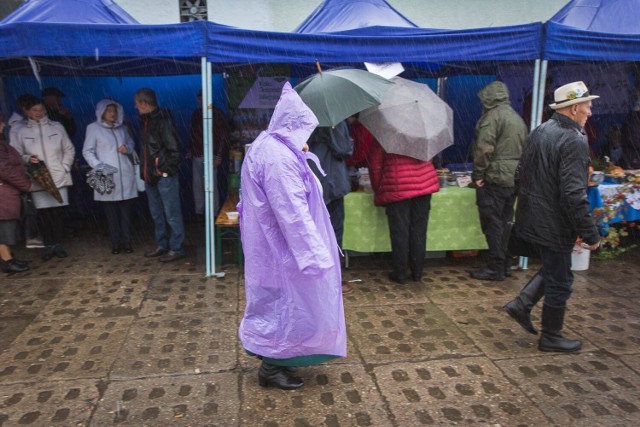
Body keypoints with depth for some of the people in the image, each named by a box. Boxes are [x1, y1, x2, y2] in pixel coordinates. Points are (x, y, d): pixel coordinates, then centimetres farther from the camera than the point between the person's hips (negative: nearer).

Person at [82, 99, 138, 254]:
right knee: (111, 212, 1)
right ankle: (115, 244, 8)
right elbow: (87, 151, -1)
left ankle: (126, 243, 8)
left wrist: (128, 148, 1)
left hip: (125, 175, 3)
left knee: (126, 211, 2)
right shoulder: (93, 128, 2)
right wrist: (98, 166, -16)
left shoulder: (122, 128, 15)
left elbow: (131, 144, 25)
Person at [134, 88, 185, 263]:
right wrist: (144, 170, 11)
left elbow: (173, 147, -16)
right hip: (150, 175, 9)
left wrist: (166, 168, -14)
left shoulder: (163, 119, -13)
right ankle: (162, 245, 29)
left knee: (172, 214, -1)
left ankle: (176, 248, 7)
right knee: (157, 214, 17)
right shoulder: (145, 120, 13)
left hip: (164, 175, -9)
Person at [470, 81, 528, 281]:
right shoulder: (518, 118, 17)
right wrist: (517, 172, 20)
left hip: (494, 178, -8)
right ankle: (506, 265, 22)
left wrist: (478, 174, -11)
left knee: (493, 224, -3)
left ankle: (496, 268, 1)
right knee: (505, 223, 14)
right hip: (514, 179, 9)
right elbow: (524, 150, 18)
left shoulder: (493, 115, -10)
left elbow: (484, 149, -18)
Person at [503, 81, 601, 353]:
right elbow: (574, 194, -26)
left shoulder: (539, 132, 6)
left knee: (553, 270, 26)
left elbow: (521, 174, 14)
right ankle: (551, 338, 23)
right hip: (554, 225, -8)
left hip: (532, 218, 8)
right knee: (559, 282, 9)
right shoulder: (574, 142, -21)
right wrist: (590, 233, -18)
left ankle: (522, 305, 20)